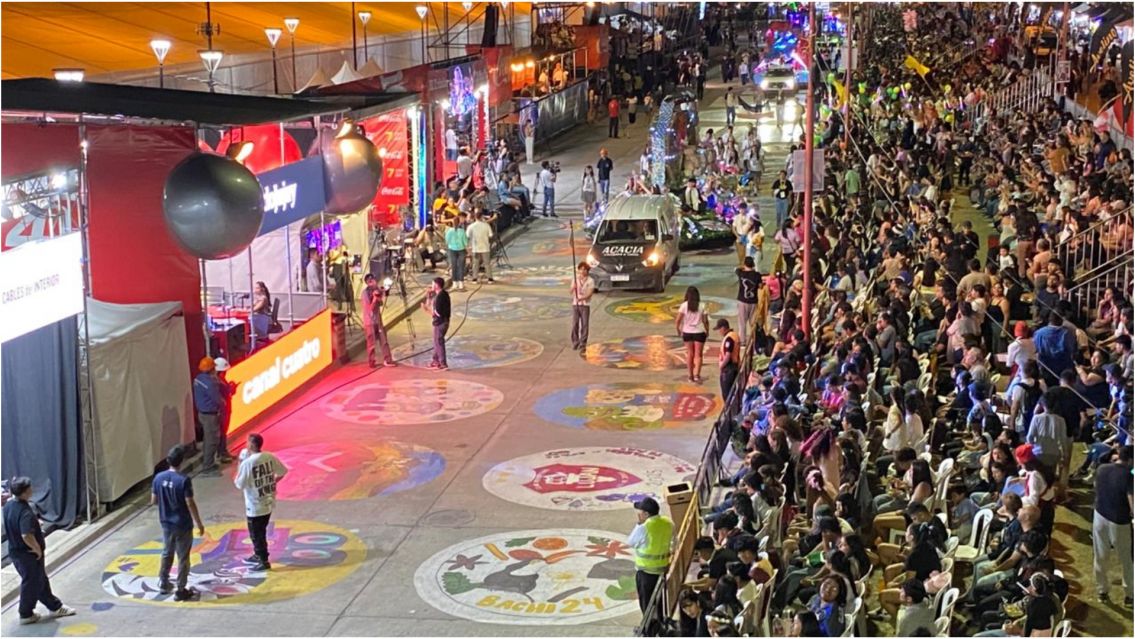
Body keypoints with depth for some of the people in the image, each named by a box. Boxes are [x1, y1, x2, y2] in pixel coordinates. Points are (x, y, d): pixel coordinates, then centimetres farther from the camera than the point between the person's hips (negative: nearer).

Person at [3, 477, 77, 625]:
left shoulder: (9, 505, -1)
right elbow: (27, 536, -38)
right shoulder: (25, 512, -30)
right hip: (28, 554, -9)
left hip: (16, 550, 9)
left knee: (41, 580, 21)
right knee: (31, 583, 11)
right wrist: (37, 549, -22)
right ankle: (26, 615, 26)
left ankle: (55, 607, 34)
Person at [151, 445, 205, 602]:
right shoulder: (184, 480, -21)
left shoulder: (159, 477, -4)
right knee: (183, 558, 5)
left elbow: (153, 500, 4)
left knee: (166, 553, 23)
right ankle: (181, 591, 9)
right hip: (183, 525, -5)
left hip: (166, 524, 5)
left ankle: (163, 584, 33)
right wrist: (199, 523, -10)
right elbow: (190, 503, -19)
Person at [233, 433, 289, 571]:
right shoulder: (270, 457, -4)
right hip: (269, 502, 7)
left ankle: (264, 561, 10)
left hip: (255, 506, -7)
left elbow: (239, 485, -16)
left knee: (256, 534, 6)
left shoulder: (247, 463, -23)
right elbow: (283, 471, 7)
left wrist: (240, 466, -4)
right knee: (261, 531, 24)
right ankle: (258, 555, 39)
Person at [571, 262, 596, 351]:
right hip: (575, 304, 2)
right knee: (575, 324, 0)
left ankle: (582, 344, 3)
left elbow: (590, 293, -10)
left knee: (585, 325, -2)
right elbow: (571, 291, 3)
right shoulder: (575, 279, 8)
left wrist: (582, 298, -26)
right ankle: (575, 343, 9)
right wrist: (574, 287, -20)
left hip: (585, 304, -2)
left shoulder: (590, 281, -1)